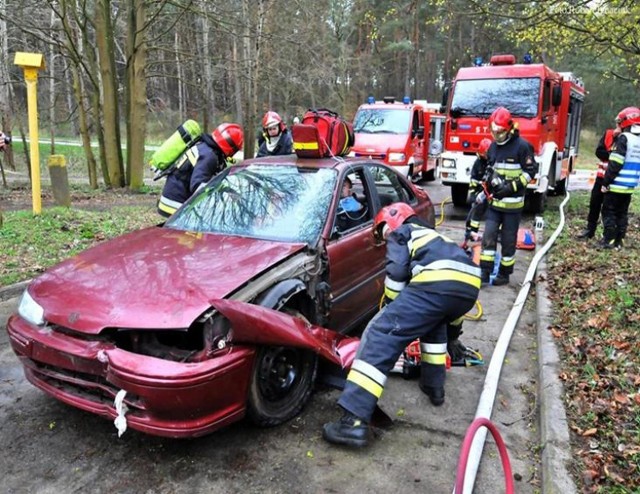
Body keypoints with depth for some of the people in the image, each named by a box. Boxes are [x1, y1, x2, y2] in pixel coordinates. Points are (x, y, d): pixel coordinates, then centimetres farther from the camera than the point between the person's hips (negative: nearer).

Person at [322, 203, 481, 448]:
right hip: (470, 286, 8)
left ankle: (354, 421, -17)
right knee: (433, 321, 39)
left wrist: (391, 306, 18)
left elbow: (396, 272, 3)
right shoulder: (431, 234, 45)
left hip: (439, 282, -8)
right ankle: (434, 387, 39)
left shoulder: (401, 233, 23)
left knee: (381, 335, -8)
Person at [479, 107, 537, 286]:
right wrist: (490, 184, 4)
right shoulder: (493, 146, 10)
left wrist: (512, 187, -17)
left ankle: (505, 274, 16)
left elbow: (531, 171, -9)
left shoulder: (522, 146, -9)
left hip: (513, 202, -5)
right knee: (488, 236, -1)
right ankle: (485, 271, 4)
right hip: (495, 201, 5)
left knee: (508, 240, 4)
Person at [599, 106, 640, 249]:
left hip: (617, 185, -7)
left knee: (609, 212, 1)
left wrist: (605, 182, -13)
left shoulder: (624, 138, -13)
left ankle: (609, 241, 1)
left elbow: (615, 164, -17)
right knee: (622, 213, 12)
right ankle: (618, 241, 15)